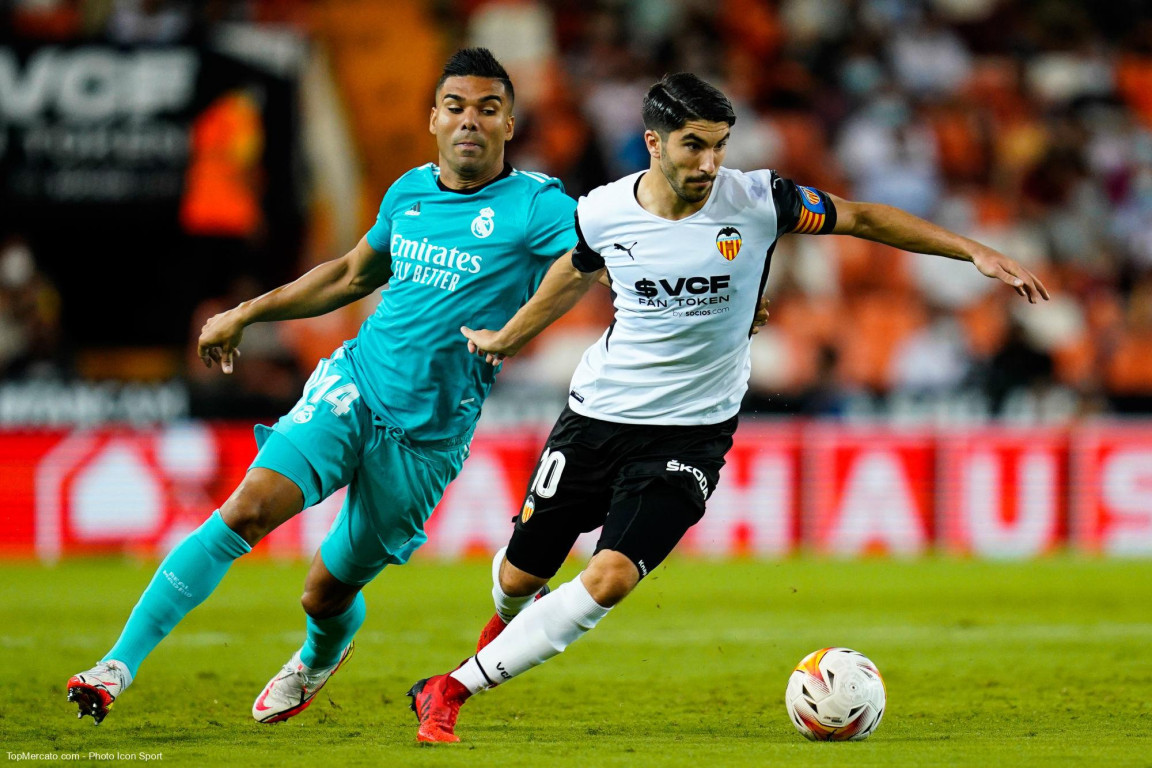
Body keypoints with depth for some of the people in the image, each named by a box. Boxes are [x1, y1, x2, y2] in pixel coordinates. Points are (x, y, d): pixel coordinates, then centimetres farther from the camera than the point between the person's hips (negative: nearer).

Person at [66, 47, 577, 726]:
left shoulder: (535, 205, -9)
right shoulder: (409, 192, 9)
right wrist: (247, 314, 29)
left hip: (428, 434, -3)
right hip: (355, 386, 3)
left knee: (328, 593, 8)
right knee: (248, 511, -19)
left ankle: (319, 658, 47)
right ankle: (117, 669, -18)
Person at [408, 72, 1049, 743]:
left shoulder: (756, 202, -13)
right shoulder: (603, 212, -8)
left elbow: (864, 219, -1)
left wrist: (976, 252, -5)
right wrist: (506, 339, 28)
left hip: (693, 430, -2)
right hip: (599, 411, 2)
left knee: (611, 578, -21)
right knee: (521, 574, 10)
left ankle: (450, 690, -10)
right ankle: (512, 618, 51)